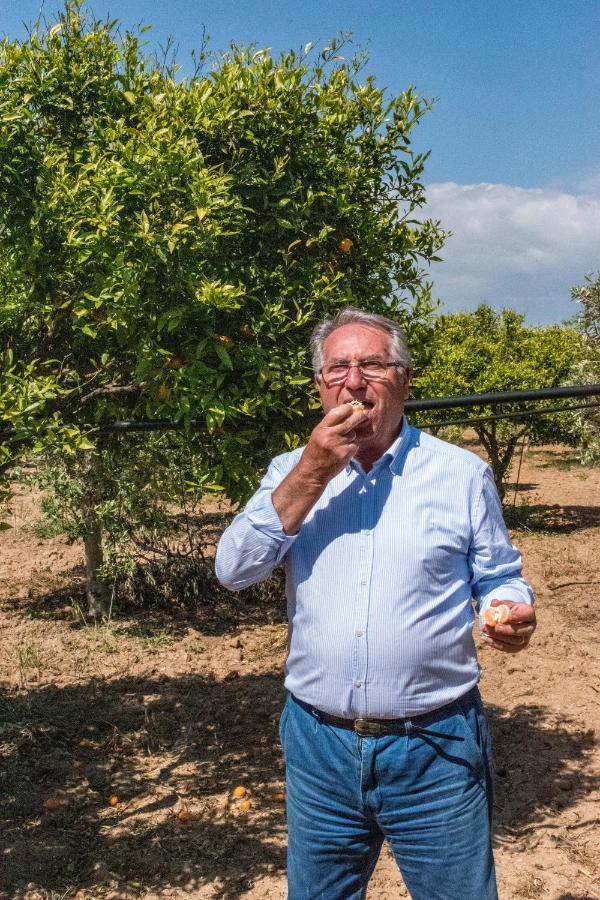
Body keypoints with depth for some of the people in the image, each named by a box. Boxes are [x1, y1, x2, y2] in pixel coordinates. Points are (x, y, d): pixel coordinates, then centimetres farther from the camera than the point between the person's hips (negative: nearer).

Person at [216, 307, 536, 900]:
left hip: (435, 747, -2)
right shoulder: (292, 472, 4)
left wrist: (513, 614, -18)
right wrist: (310, 475, -15)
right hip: (318, 744, 2)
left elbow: (498, 579, 5)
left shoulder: (462, 473, -2)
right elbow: (234, 570, -7)